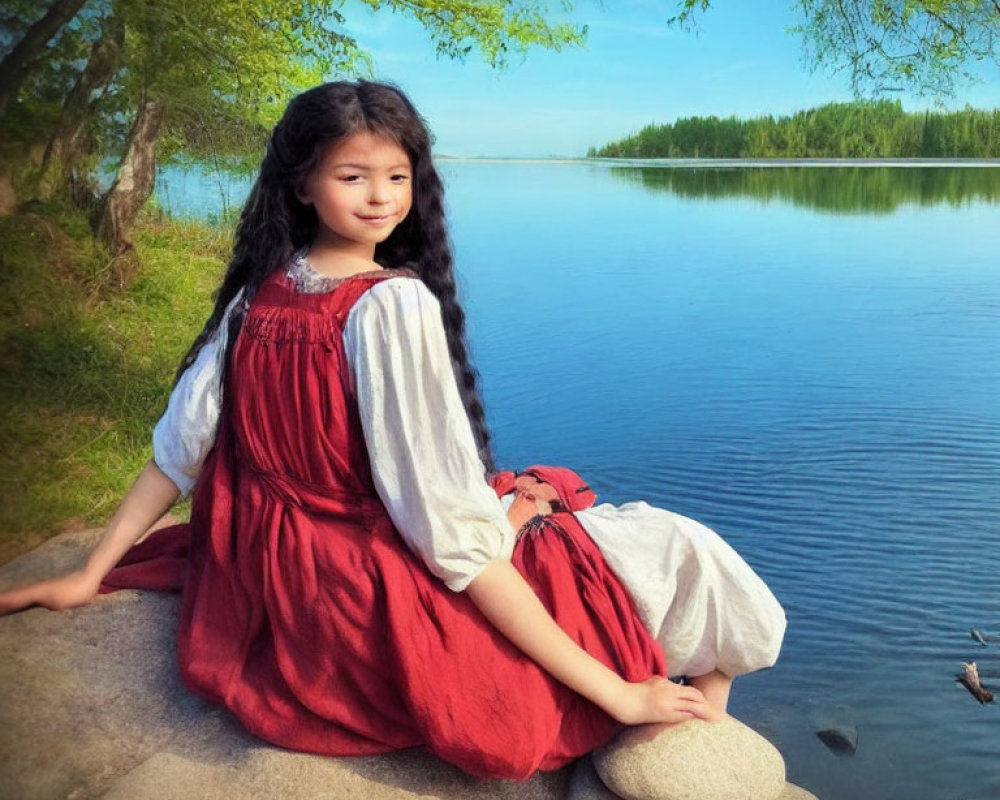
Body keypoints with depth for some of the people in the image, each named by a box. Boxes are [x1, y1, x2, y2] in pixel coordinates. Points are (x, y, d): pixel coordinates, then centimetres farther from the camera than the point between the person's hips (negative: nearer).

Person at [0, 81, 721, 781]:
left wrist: (91, 576, 14)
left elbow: (180, 449, 2)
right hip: (364, 608, -7)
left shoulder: (256, 290, -1)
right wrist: (614, 691, -22)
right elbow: (450, 530, -26)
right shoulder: (395, 303, -22)